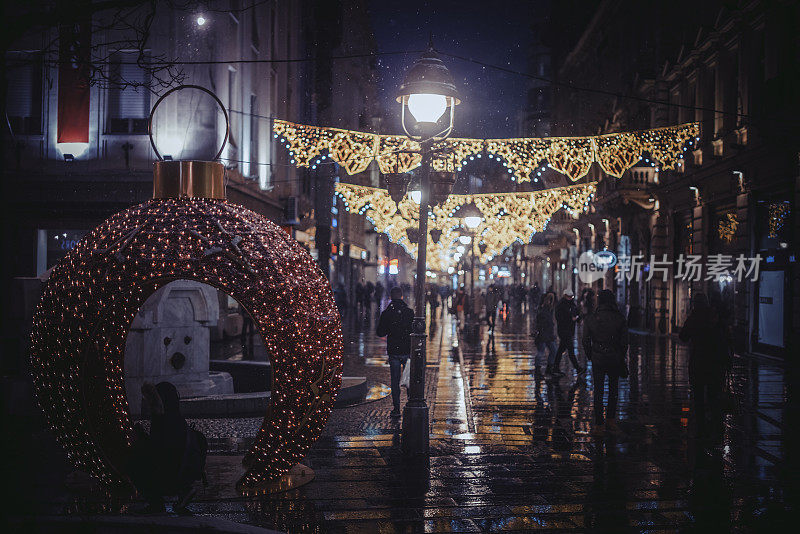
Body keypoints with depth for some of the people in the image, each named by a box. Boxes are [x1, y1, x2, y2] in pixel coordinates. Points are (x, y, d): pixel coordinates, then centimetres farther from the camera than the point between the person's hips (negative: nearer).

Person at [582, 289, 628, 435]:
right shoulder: (619, 318, -6)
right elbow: (624, 341, -2)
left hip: (597, 359, 0)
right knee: (613, 389, 16)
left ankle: (599, 424, 4)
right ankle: (610, 419, 18)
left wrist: (590, 357, 13)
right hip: (615, 359, 0)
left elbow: (586, 341, 1)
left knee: (598, 391, 5)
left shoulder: (591, 319, -4)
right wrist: (622, 358, 10)